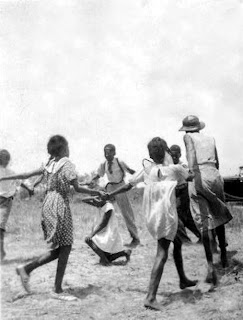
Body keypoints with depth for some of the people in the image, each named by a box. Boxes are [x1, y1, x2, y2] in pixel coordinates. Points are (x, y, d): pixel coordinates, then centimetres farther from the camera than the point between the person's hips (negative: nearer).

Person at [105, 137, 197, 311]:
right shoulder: (174, 169, -5)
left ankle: (183, 280, 40)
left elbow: (128, 186, 8)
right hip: (166, 214, -6)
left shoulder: (146, 170, 4)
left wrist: (109, 194, 19)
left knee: (177, 242, 25)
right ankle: (151, 297, -16)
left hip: (151, 216, 6)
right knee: (162, 254, -7)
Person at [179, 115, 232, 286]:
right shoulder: (210, 139, 18)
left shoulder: (188, 137, 6)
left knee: (204, 222, -4)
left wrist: (196, 177, -21)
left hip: (199, 178, -3)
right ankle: (224, 255, 30)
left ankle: (210, 266, -11)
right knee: (219, 217, 21)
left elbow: (192, 157, -11)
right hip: (214, 176, 3)